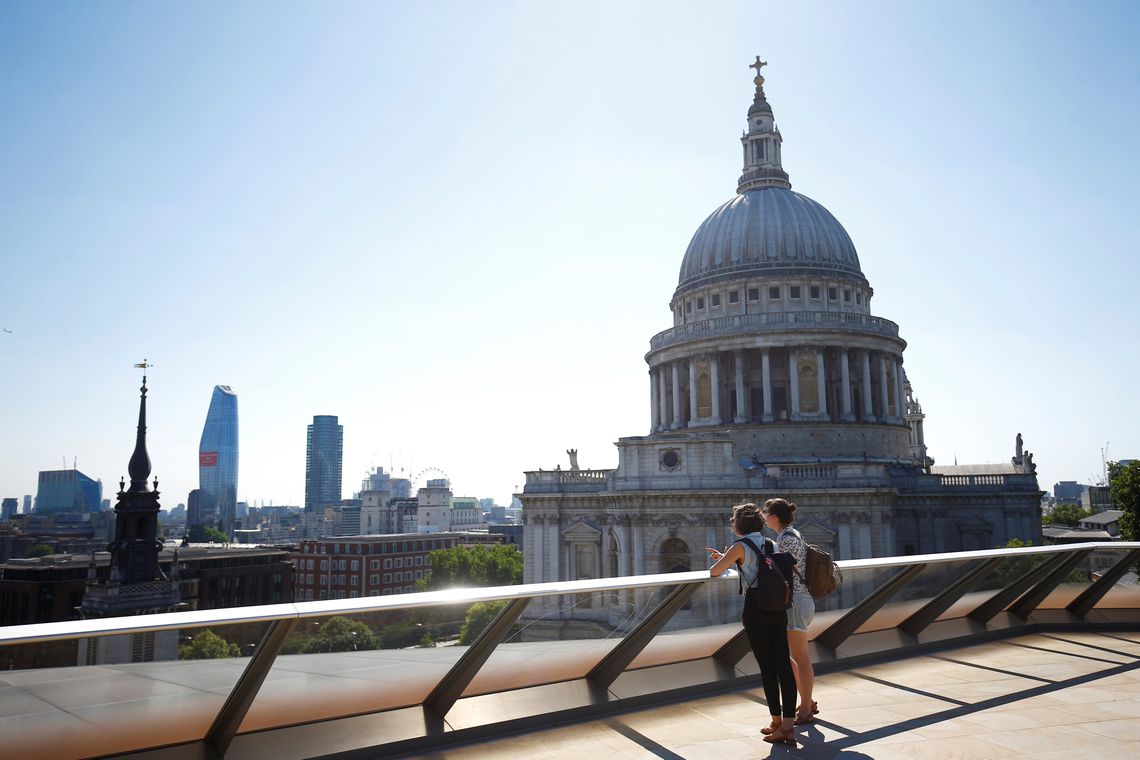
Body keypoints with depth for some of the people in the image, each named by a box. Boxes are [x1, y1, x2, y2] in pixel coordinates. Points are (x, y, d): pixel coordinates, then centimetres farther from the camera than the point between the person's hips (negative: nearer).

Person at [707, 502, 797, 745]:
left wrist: (723, 558, 14)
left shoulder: (740, 547, -8)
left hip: (755, 611, -5)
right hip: (778, 608, 5)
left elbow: (713, 572, -6)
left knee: (767, 667, 4)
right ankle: (788, 725, 0)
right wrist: (726, 558, 27)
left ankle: (777, 722, 13)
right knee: (783, 664, 3)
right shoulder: (771, 544, 11)